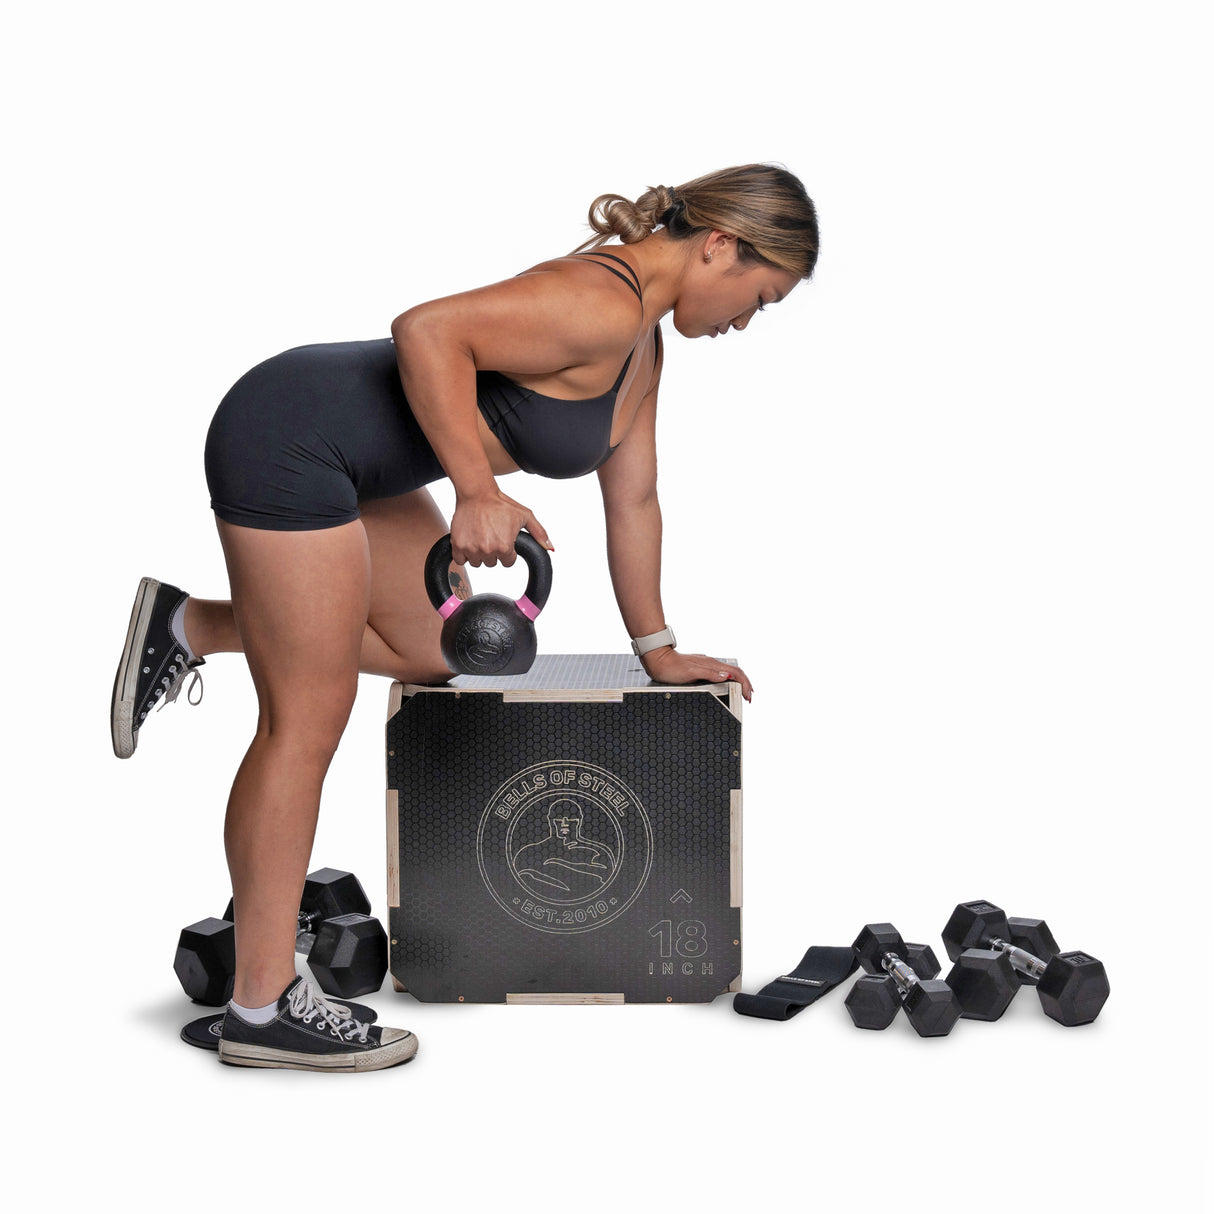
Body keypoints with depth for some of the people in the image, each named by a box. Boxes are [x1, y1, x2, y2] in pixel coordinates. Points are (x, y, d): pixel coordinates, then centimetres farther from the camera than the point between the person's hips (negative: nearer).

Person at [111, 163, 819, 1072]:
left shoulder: (643, 343, 11)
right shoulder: (603, 303, -20)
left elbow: (633, 499, 17)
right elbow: (429, 330, -28)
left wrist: (658, 650, 21)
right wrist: (480, 495, -27)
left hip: (348, 457, 10)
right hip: (290, 439, -10)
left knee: (435, 653, 16)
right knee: (307, 722, -5)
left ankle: (190, 629, 22)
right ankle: (262, 1007, 4)